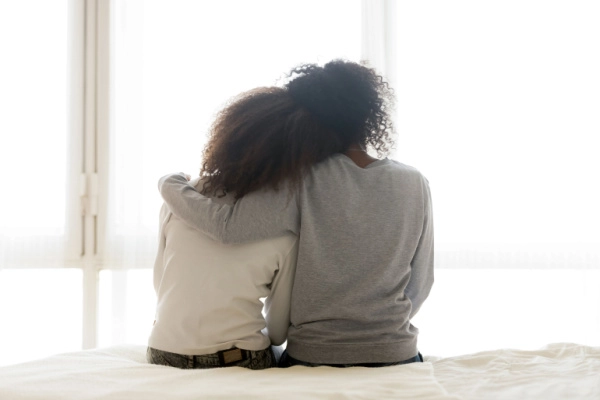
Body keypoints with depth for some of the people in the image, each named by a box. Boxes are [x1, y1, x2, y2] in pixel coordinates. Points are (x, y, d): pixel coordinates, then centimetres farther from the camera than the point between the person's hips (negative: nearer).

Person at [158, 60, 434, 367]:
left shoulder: (303, 185, -15)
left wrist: (170, 182, -2)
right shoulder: (414, 184, -4)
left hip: (312, 357, -2)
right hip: (395, 357, 2)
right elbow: (420, 285, 3)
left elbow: (225, 224, -19)